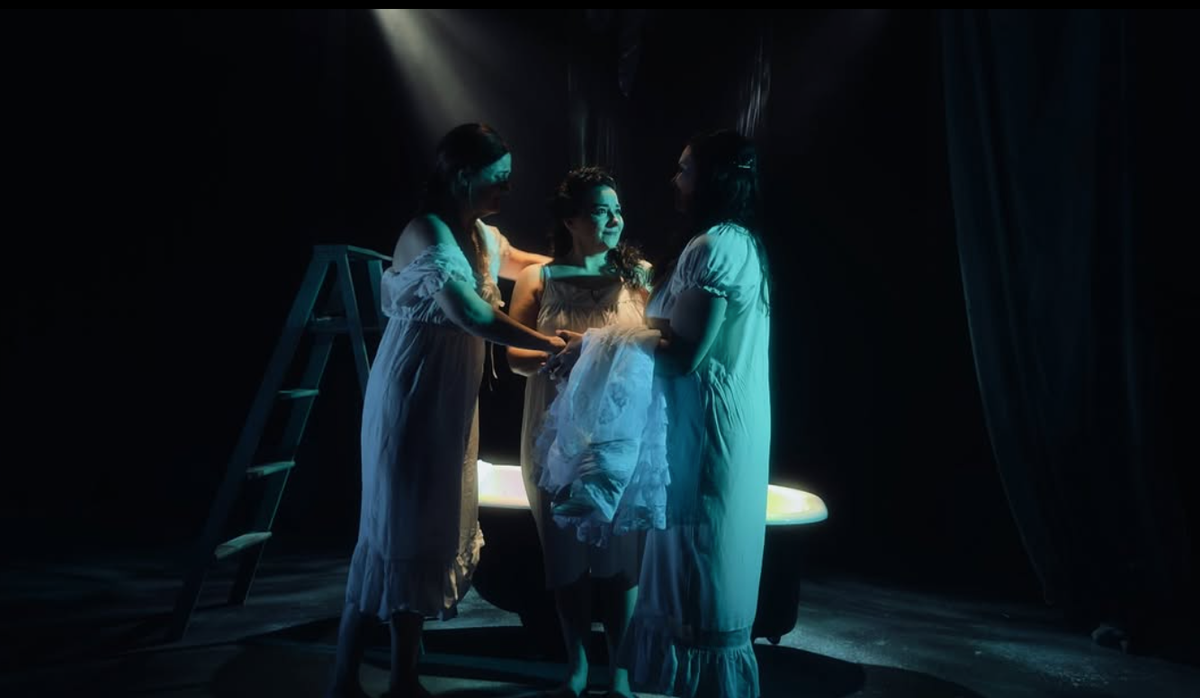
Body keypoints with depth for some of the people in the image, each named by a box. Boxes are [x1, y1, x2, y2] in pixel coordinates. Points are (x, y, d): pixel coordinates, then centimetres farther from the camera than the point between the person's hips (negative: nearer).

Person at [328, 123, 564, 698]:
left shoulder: (480, 235, 9)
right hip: (410, 398, -9)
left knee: (432, 529, 12)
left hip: (450, 401, 9)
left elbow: (524, 264, 29)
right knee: (394, 528, -2)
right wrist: (551, 345, -29)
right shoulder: (427, 233, -19)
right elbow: (470, 313, -31)